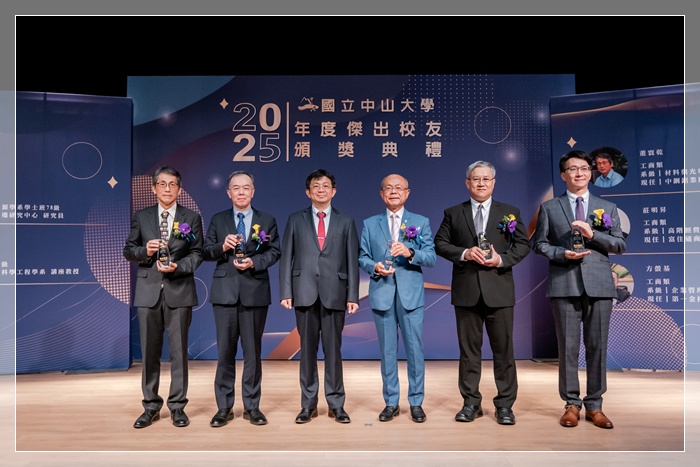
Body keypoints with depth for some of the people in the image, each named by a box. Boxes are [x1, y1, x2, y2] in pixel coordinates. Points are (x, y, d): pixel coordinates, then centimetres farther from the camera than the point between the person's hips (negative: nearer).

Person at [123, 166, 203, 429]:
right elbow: (128, 251, 10)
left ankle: (177, 406, 16)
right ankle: (151, 407, 21)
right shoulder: (141, 217, 10)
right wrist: (144, 251, -11)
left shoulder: (192, 218, 5)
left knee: (179, 351, 4)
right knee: (149, 352, 8)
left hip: (179, 291, -1)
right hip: (148, 291, 2)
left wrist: (177, 267, -15)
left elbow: (197, 253, 1)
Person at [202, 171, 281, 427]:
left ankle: (252, 406, 17)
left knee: (253, 351, 6)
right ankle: (224, 407, 16)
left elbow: (274, 252, 1)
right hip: (225, 292, 1)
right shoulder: (218, 220, 10)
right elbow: (205, 252, 6)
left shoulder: (267, 220, 8)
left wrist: (253, 262, -15)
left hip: (255, 292, 0)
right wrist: (223, 246, -13)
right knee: (225, 350, 4)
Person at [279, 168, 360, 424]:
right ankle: (308, 404, 18)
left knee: (333, 350, 4)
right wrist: (286, 292, -3)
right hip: (305, 293, 1)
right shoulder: (296, 220, 9)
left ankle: (336, 404, 16)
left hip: (334, 293, 0)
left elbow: (352, 260, 5)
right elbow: (287, 257, 5)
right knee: (307, 349, 7)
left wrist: (353, 295, -2)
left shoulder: (346, 221, 9)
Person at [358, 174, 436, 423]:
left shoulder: (421, 222, 7)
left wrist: (410, 252, -19)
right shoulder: (369, 224, 10)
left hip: (411, 294, -1)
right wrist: (374, 267, -14)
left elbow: (431, 257, -2)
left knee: (415, 349, 3)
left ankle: (416, 403, 17)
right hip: (382, 294, 1)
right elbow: (362, 257, 7)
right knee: (387, 351, 7)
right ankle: (391, 402, 20)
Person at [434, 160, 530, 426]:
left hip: (499, 289, 0)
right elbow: (440, 244, 4)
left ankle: (505, 405, 15)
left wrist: (502, 259, -11)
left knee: (503, 348, 3)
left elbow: (523, 244, 6)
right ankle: (471, 403, 17)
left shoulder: (510, 212, 10)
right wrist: (464, 253, -12)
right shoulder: (453, 213, 10)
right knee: (469, 348, 7)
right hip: (466, 290, 1)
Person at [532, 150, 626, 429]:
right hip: (564, 284, -1)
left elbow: (620, 245, 7)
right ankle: (572, 404, 13)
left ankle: (594, 405, 16)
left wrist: (592, 234, -10)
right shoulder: (549, 207, 10)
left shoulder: (607, 208, 14)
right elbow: (539, 243, 7)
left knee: (597, 346, 5)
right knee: (568, 346, 2)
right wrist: (562, 254, -11)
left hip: (599, 284, 2)